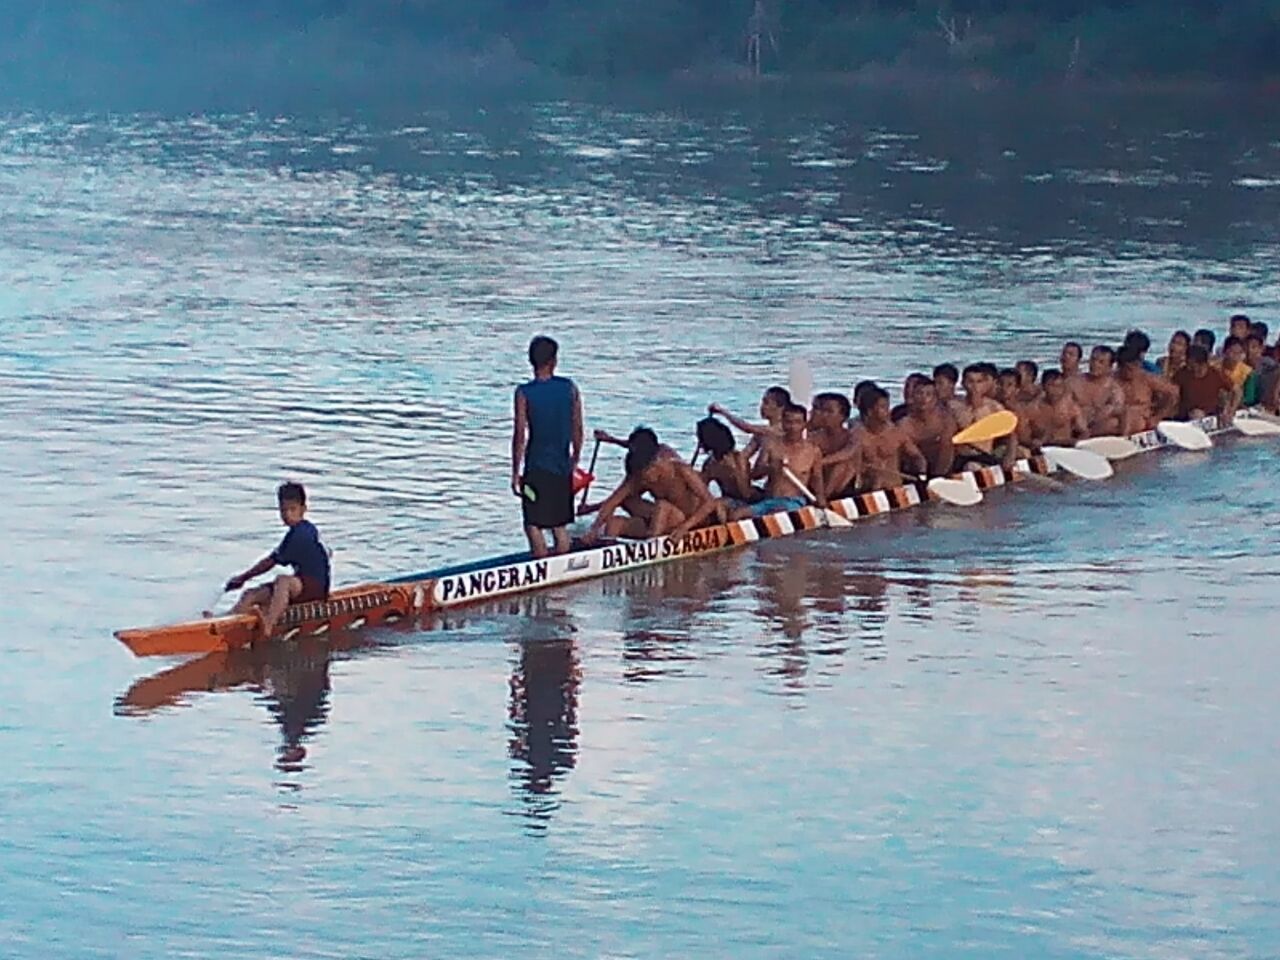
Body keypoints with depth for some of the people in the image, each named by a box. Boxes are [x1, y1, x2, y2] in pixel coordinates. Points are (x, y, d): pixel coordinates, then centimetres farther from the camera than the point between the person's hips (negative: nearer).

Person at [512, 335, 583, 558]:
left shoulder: (524, 393, -11)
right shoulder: (569, 388, -1)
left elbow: (520, 435, -12)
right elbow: (578, 429, 4)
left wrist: (515, 472, -5)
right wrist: (574, 462, 17)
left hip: (537, 468, -4)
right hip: (562, 468, 4)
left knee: (533, 525, 1)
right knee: (560, 526, 13)